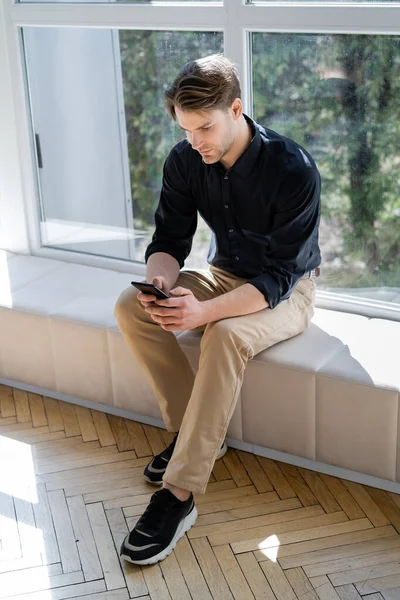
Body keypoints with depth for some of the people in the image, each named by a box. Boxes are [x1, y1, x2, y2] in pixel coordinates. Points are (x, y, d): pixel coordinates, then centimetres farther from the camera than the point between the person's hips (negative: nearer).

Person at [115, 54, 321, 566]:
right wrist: (159, 282, -28)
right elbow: (169, 240, -3)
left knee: (227, 334, -38)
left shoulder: (293, 170, -26)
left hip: (286, 292, -6)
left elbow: (279, 276, -27)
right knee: (130, 308, -17)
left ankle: (178, 494, -33)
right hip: (225, 274, 6)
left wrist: (206, 312, -40)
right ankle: (193, 430, -5)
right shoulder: (185, 161, -8)